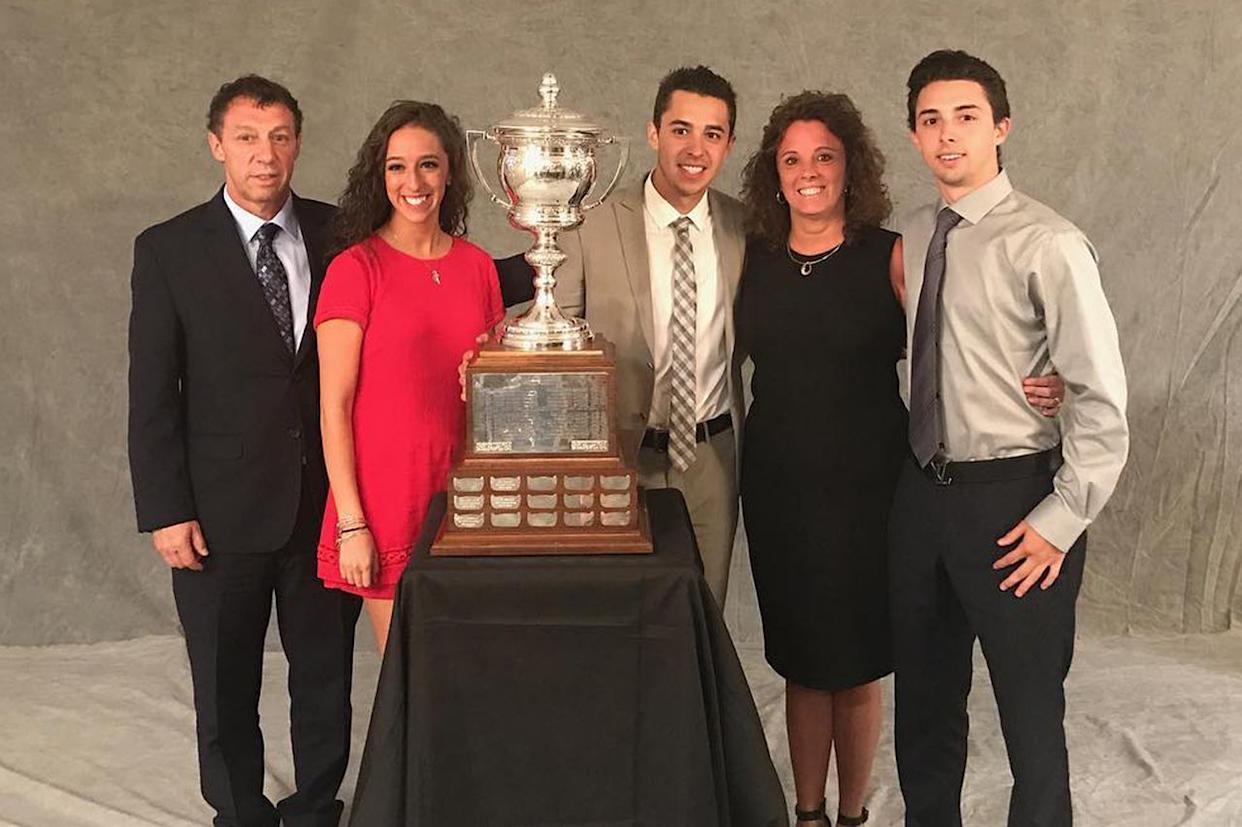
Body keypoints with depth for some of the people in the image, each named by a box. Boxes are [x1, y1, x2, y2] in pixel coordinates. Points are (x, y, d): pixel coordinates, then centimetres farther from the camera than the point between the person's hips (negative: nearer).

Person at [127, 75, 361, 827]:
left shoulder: (338, 234, 2)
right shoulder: (169, 250, -3)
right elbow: (152, 394, -3)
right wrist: (165, 511, -8)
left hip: (326, 502, 2)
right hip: (223, 510, -1)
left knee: (326, 678, 13)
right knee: (226, 689, 13)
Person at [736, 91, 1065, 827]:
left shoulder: (893, 257, -7)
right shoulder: (757, 260, 2)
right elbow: (741, 360, 10)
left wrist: (1037, 388, -24)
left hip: (865, 486, -2)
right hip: (778, 485, 3)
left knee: (857, 662, 10)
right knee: (799, 658, 13)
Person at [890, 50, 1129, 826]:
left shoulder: (1047, 244, -15)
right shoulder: (913, 238, 6)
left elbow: (1101, 397, -15)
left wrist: (1061, 520, -15)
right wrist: (917, 478, 8)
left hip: (1012, 501, -6)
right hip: (923, 492, 6)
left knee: (1030, 713, 8)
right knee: (925, 700, 20)